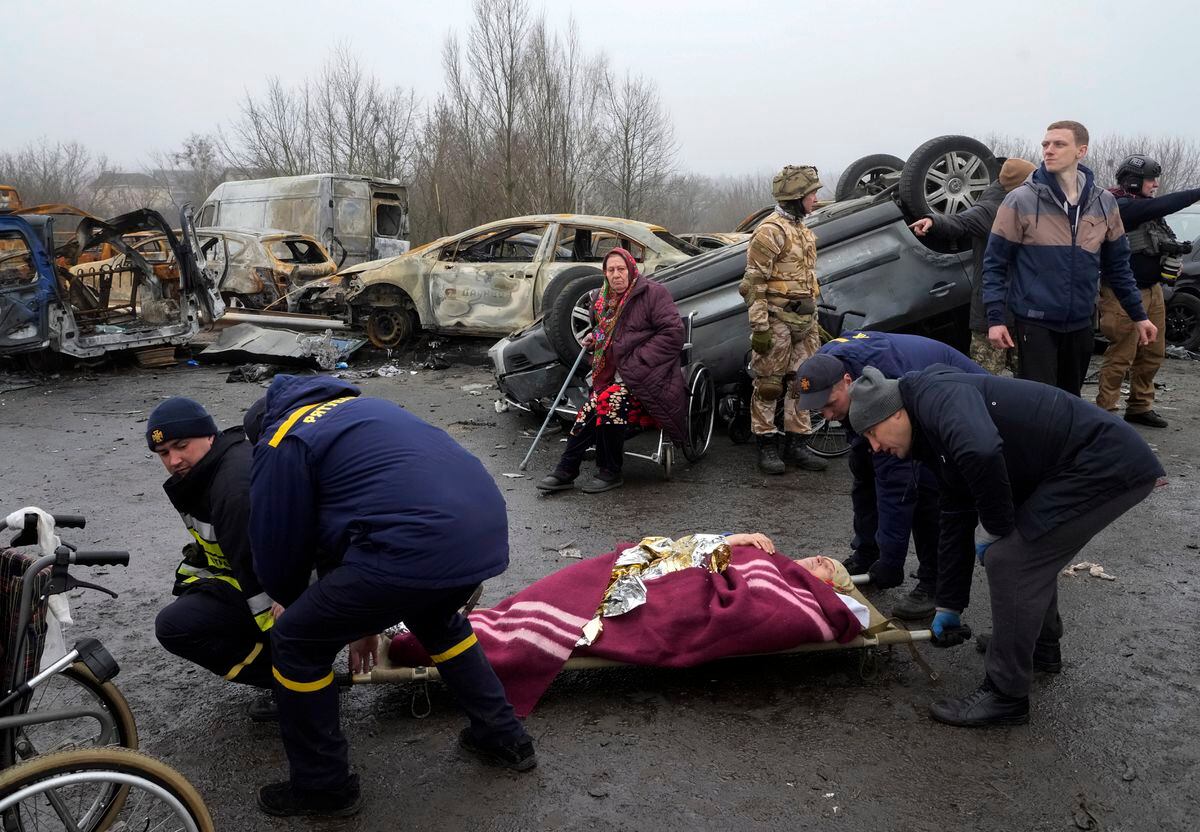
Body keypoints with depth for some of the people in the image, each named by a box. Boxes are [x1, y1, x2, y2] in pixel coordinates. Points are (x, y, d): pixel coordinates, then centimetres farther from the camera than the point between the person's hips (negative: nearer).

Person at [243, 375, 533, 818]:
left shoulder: (281, 443, 9)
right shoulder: (360, 406, 32)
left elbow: (276, 553, 13)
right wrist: (364, 615, 45)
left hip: (416, 547, -8)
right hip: (487, 529, 8)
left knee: (296, 642, 13)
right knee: (435, 619, 38)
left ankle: (323, 787, 28)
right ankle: (503, 736, 43)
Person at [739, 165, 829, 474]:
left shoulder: (803, 231, 19)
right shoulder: (771, 231, -11)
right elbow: (754, 283, -16)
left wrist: (814, 321, 23)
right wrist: (759, 326, -21)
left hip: (804, 321, 9)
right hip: (777, 320, -9)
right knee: (768, 385, -2)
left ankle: (797, 444, 18)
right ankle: (767, 446, 5)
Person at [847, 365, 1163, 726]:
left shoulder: (939, 396, -16)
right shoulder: (938, 437, 14)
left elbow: (982, 452, -38)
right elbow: (956, 518, 21)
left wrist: (995, 527, -19)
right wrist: (948, 607, 26)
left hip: (1107, 465, -10)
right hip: (1108, 459, 10)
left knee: (1009, 559, -10)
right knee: (1026, 544, 25)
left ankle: (1004, 697, 1)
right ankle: (1042, 643, 44)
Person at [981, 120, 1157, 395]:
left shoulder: (1104, 203, 5)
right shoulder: (1020, 200, -8)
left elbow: (1117, 265, 14)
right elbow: (995, 263, -6)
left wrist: (1138, 315, 15)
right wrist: (995, 318, -13)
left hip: (1080, 324, 5)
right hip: (1035, 323, -4)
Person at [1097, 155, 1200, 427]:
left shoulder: (1144, 207, 14)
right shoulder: (1122, 207, -15)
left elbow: (1164, 240, 20)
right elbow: (1164, 205, -26)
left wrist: (1174, 252, 0)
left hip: (1152, 291, 10)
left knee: (1153, 354, 13)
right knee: (1121, 357, -7)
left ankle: (1140, 407, 25)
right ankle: (1105, 411, 1)